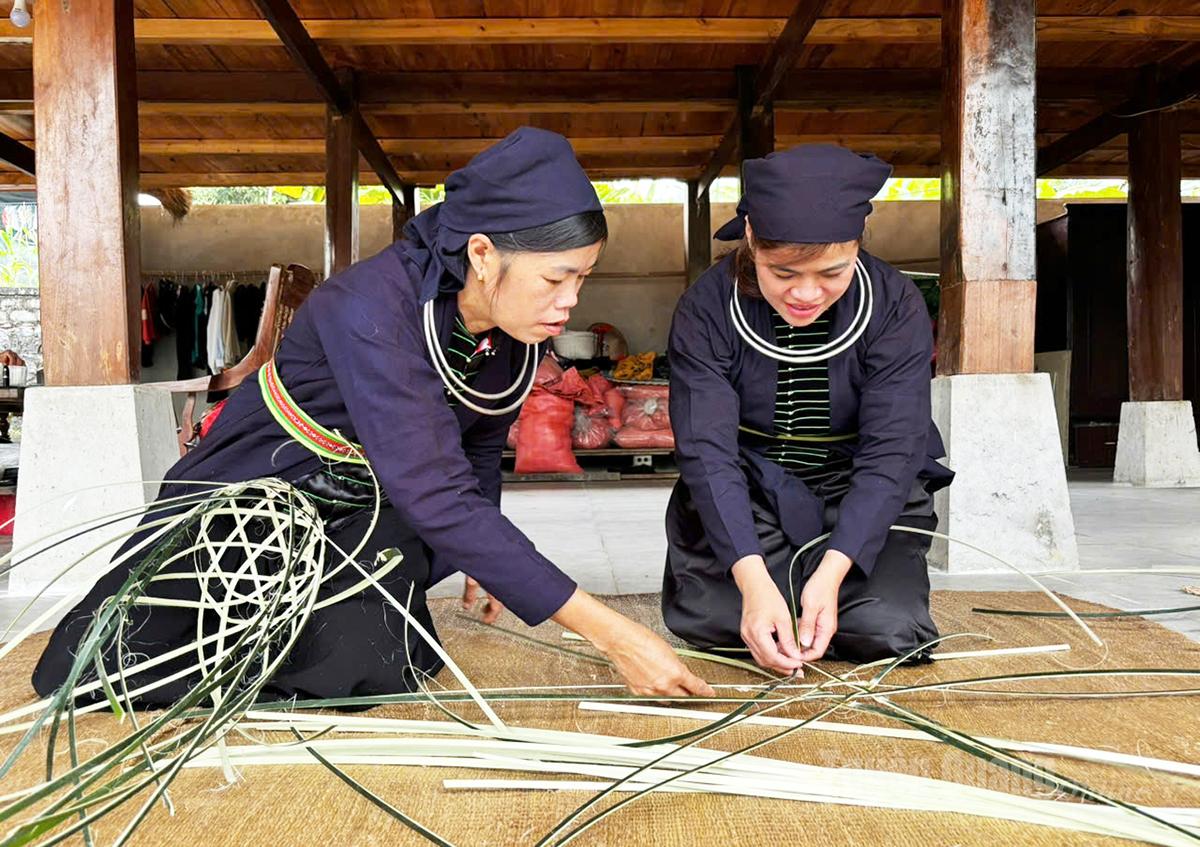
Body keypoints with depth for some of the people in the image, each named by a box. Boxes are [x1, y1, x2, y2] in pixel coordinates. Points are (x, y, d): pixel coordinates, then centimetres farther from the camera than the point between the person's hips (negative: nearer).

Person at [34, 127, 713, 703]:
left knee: (363, 666, -21)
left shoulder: (521, 322, -12)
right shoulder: (372, 310, -34)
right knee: (79, 669, -10)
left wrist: (484, 562, 7)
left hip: (369, 512, 5)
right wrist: (610, 633, -40)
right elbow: (437, 497, -40)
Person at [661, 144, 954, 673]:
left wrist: (831, 573, -33)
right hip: (747, 493, 0)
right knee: (710, 617, -23)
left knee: (885, 629, -21)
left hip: (861, 496, 1)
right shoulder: (707, 308, -16)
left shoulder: (897, 307, -14)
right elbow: (707, 452, -22)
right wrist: (752, 579, -36)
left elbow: (889, 455, -19)